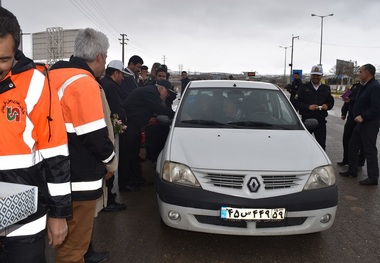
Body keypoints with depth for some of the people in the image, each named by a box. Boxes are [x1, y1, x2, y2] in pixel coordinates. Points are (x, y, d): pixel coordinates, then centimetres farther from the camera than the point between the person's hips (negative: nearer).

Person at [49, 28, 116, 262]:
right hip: (78, 180, -9)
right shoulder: (85, 83, -18)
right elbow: (96, 137, -20)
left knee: (69, 240, 26)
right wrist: (109, 156, 0)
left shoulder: (53, 76, 11)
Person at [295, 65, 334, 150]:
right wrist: (308, 107, -20)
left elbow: (331, 102, 17)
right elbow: (297, 102, -6)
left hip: (321, 121, 2)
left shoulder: (326, 89, 13)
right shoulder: (303, 87, 2)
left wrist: (327, 106, -6)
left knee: (321, 144, 3)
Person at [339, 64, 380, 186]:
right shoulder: (364, 86, 13)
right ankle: (352, 170, 30)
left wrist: (363, 116, -31)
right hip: (361, 122, 10)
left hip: (370, 124, -10)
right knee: (352, 145, 17)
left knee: (370, 150, -2)